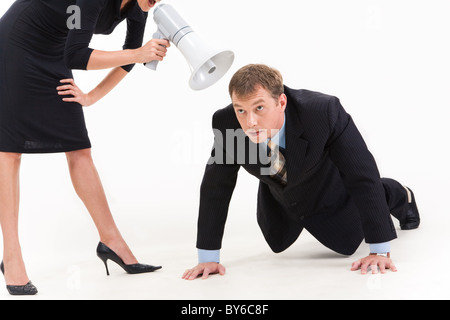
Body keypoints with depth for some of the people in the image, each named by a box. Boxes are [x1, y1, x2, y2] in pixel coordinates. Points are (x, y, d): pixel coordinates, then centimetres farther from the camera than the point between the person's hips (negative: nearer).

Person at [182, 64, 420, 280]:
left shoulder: (323, 111, -44)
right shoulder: (226, 124, -34)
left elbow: (363, 176, -38)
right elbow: (216, 188, -22)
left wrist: (380, 251, -37)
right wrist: (208, 258, -21)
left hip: (329, 188, -4)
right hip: (277, 194, 4)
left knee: (346, 244, 15)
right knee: (279, 243, 25)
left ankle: (397, 195, 42)